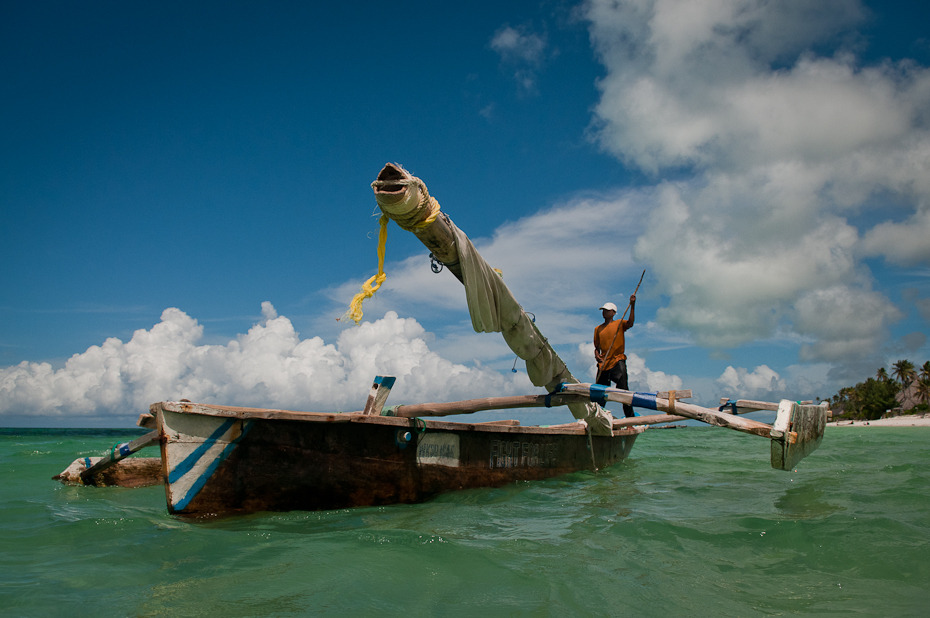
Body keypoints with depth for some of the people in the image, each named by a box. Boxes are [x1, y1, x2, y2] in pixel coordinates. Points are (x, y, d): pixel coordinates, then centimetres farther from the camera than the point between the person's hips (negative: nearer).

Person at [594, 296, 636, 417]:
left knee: (623, 390, -12)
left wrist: (632, 305, -24)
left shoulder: (619, 324, 6)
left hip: (617, 361, -4)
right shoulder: (598, 329, 17)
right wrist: (596, 354, -2)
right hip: (603, 364, 4)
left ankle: (630, 416, -9)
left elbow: (630, 323, -15)